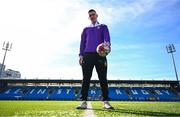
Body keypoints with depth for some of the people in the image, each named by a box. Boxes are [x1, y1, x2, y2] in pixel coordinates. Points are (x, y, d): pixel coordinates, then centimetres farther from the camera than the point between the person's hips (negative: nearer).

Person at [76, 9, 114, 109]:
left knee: (103, 78, -4)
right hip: (87, 55, 2)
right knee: (86, 78, -4)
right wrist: (81, 55, 2)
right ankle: (83, 101, -1)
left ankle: (106, 101, 2)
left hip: (100, 54, -1)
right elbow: (82, 43, 17)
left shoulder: (103, 27, 20)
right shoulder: (86, 29, 25)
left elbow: (107, 38, 1)